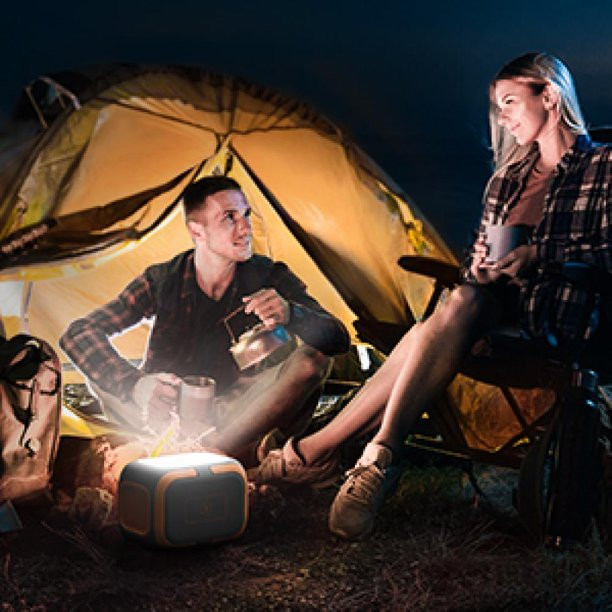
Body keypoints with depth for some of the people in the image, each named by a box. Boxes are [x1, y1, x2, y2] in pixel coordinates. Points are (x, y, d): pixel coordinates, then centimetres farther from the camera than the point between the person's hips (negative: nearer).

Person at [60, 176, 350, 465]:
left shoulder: (269, 278, -7)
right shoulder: (162, 281, -10)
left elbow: (338, 340, -13)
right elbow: (76, 335, -16)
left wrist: (290, 315, -37)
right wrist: (134, 384, -36)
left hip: (236, 409, 0)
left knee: (311, 359, -26)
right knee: (100, 364, -28)